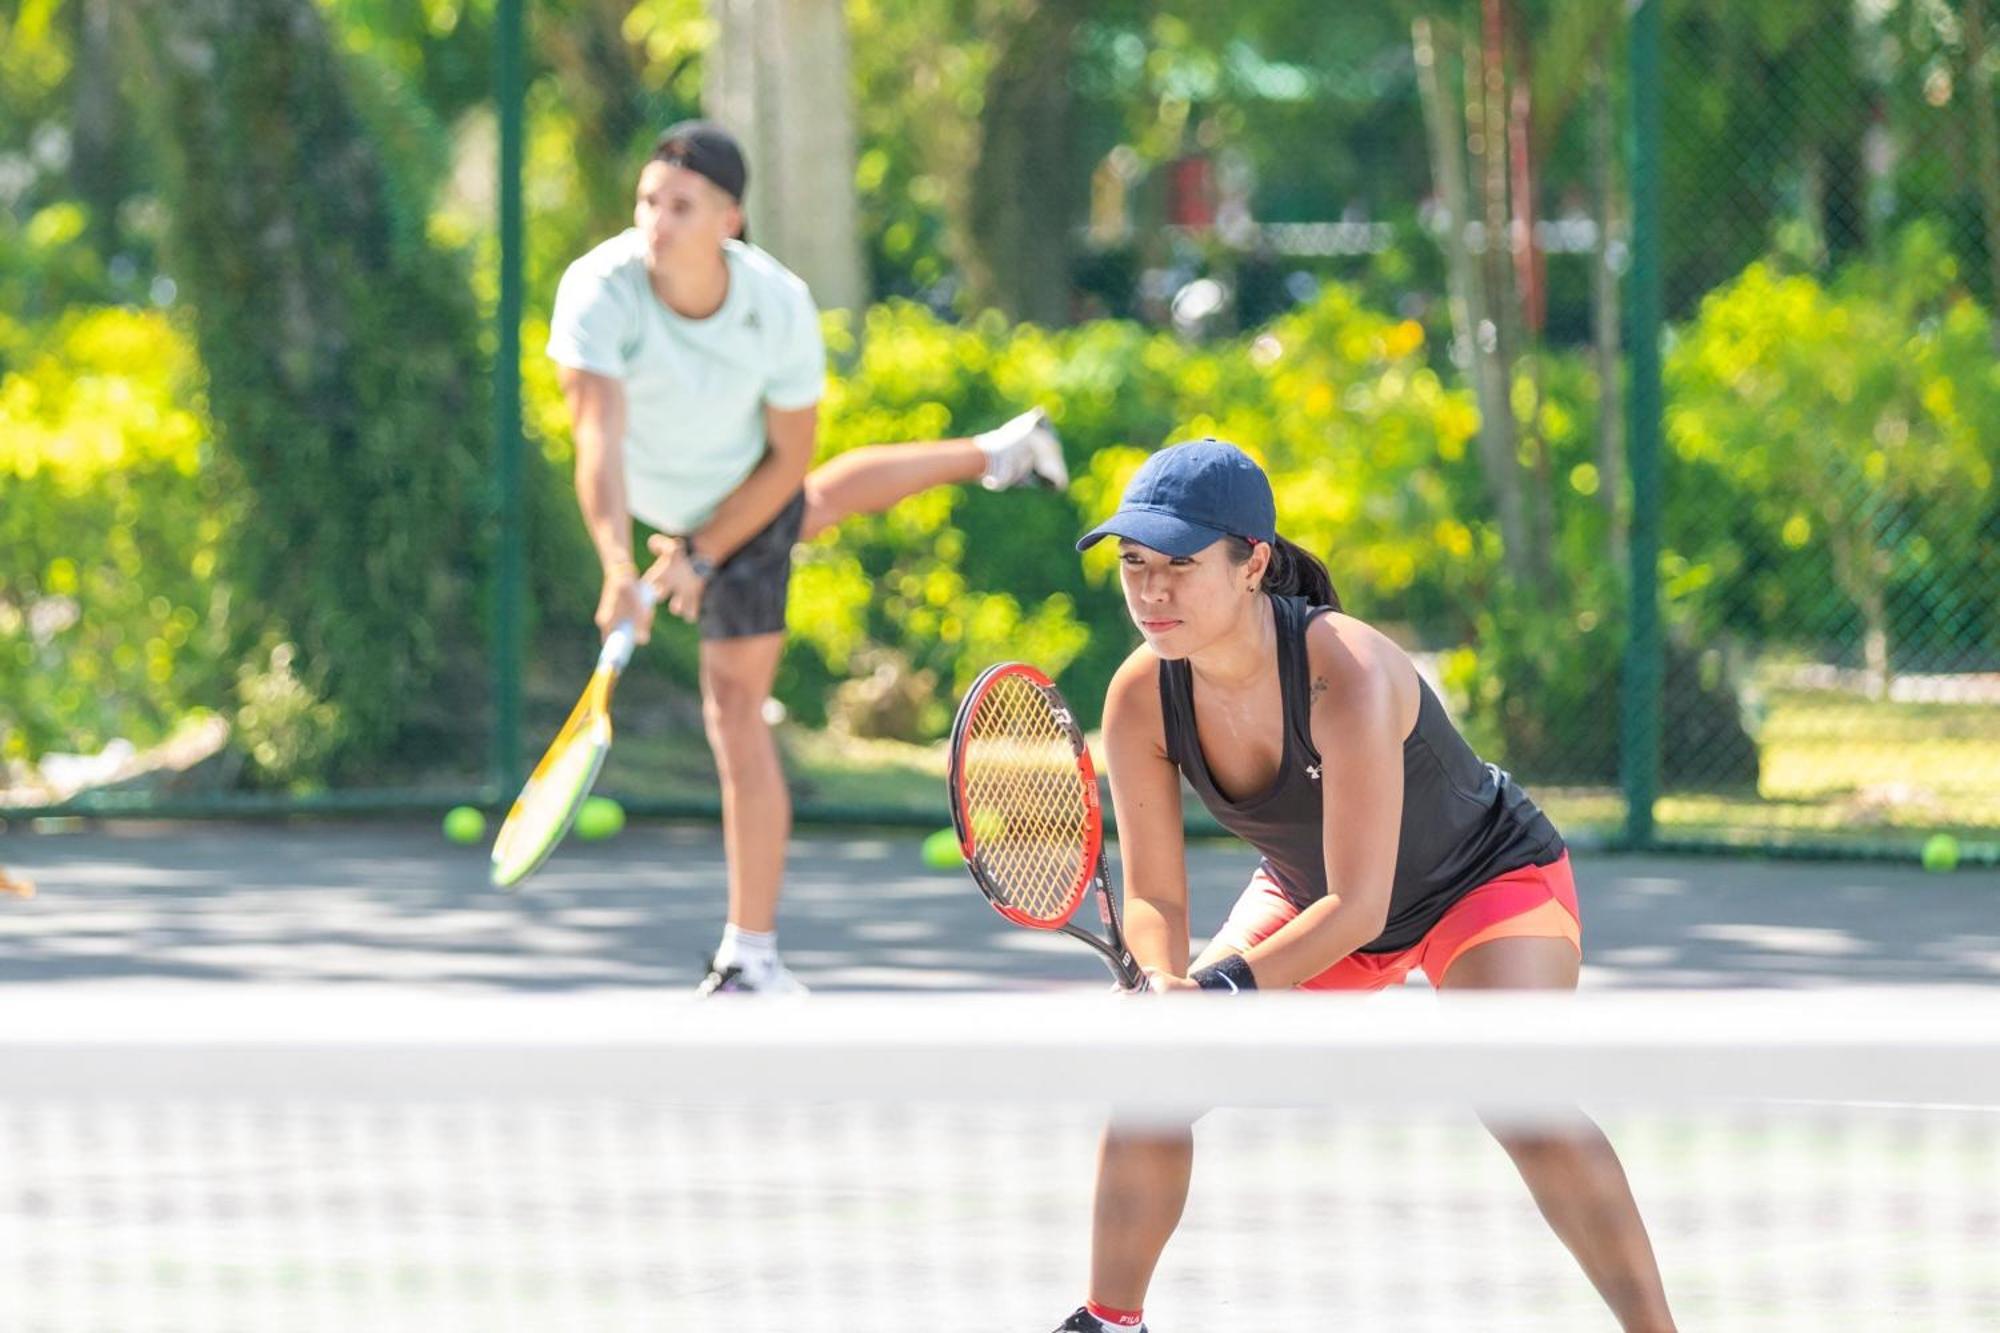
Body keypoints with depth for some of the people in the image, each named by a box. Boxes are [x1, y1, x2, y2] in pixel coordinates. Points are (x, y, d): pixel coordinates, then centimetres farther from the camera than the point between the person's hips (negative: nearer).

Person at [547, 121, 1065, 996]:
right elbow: (598, 440, -50)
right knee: (819, 502, 36)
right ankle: (997, 453, 67)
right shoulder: (600, 292, -38)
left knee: (735, 712, -10)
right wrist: (618, 572, -63)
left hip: (748, 493, -4)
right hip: (668, 508, 4)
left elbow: (789, 456, -19)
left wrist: (703, 555, -25)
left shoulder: (781, 307, -34)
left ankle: (752, 959, 1)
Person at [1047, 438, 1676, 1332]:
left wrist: (1222, 989, -46)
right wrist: (1161, 984, -38)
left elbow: (1358, 905, -37)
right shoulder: (1140, 700, -23)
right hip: (1308, 892, 6)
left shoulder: (1347, 674, -40)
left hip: (1484, 879, -6)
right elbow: (1154, 900, -16)